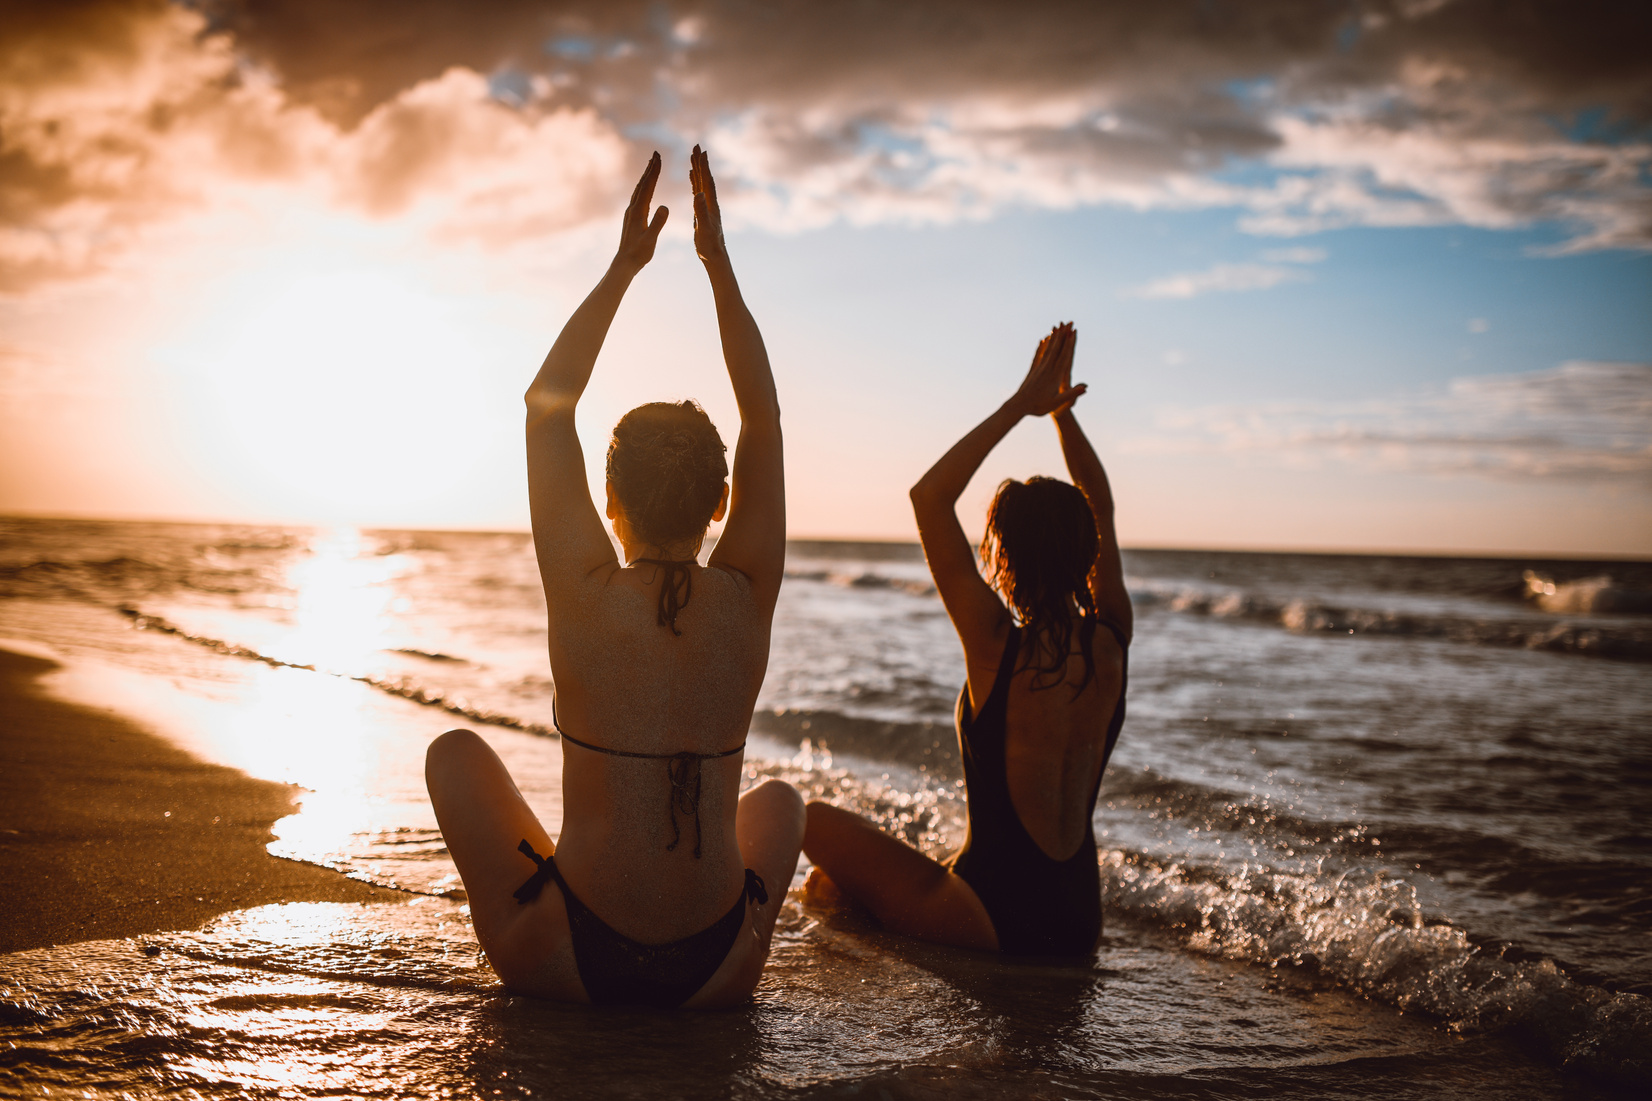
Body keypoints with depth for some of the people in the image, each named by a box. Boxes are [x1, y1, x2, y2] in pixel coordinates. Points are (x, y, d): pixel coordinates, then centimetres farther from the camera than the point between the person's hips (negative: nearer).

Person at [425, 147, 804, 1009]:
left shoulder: (586, 598, -13)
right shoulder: (747, 602, -8)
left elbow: (547, 406, -1)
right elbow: (763, 418, 5)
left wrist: (624, 266, 4)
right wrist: (718, 264, 9)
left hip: (567, 964, -2)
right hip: (717, 978, 2)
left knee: (456, 751, 22)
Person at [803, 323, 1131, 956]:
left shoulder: (1000, 646, -18)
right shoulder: (1110, 644, -4)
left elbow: (929, 498, -13)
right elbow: (1100, 510, 12)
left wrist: (1020, 405, -9)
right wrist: (1062, 411, 10)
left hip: (999, 922, -6)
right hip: (1079, 927, 6)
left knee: (818, 820, 11)